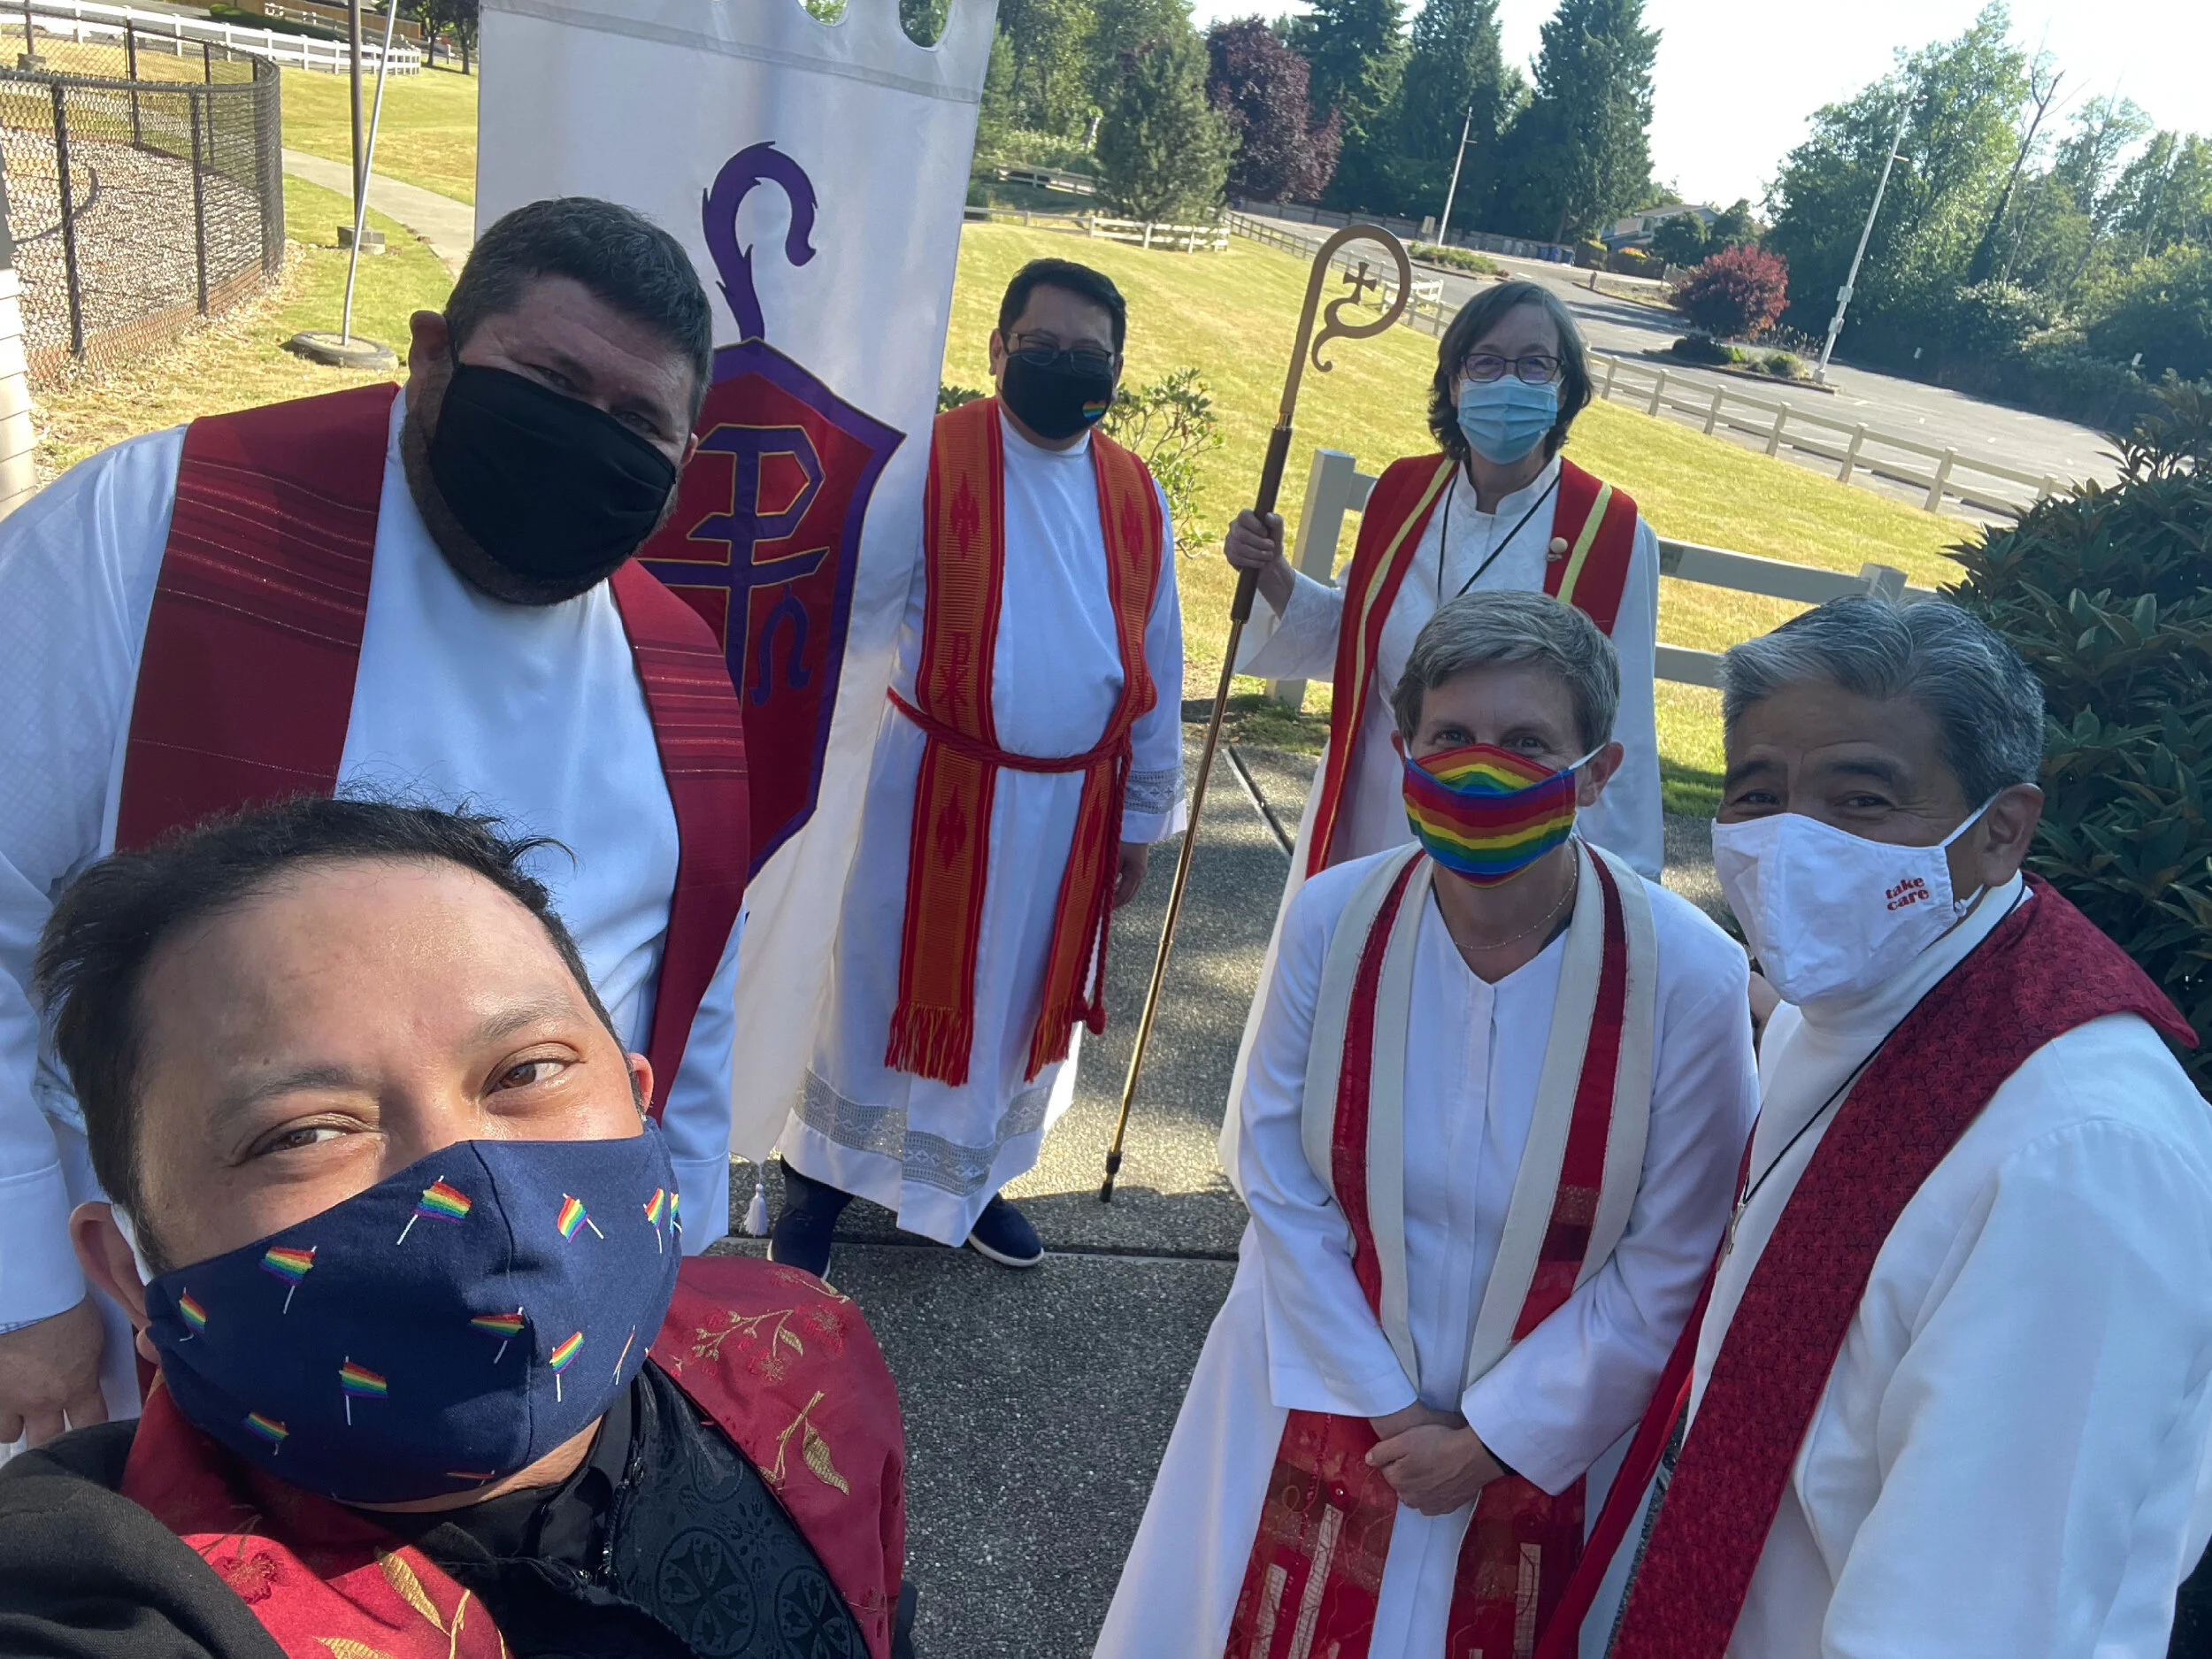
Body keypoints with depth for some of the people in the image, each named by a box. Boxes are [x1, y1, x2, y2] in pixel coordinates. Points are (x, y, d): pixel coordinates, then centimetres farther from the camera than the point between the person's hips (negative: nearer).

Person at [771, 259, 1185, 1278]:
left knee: (1024, 994, 19)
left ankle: (971, 1175, 42)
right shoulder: (930, 463, -11)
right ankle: (822, 1173, 36)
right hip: (937, 791, -4)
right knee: (887, 976, 13)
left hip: (1074, 804, 4)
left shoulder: (1136, 495, 2)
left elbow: (1157, 667, 7)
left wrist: (1143, 816, 9)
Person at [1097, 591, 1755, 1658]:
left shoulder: (1688, 975, -22)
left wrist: (1493, 1437, -9)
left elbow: (1666, 1265, -13)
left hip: (1544, 1429, -1)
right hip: (1322, 1396, 2)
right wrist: (1383, 1406, -8)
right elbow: (1280, 1183, -9)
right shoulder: (1333, 919, -18)